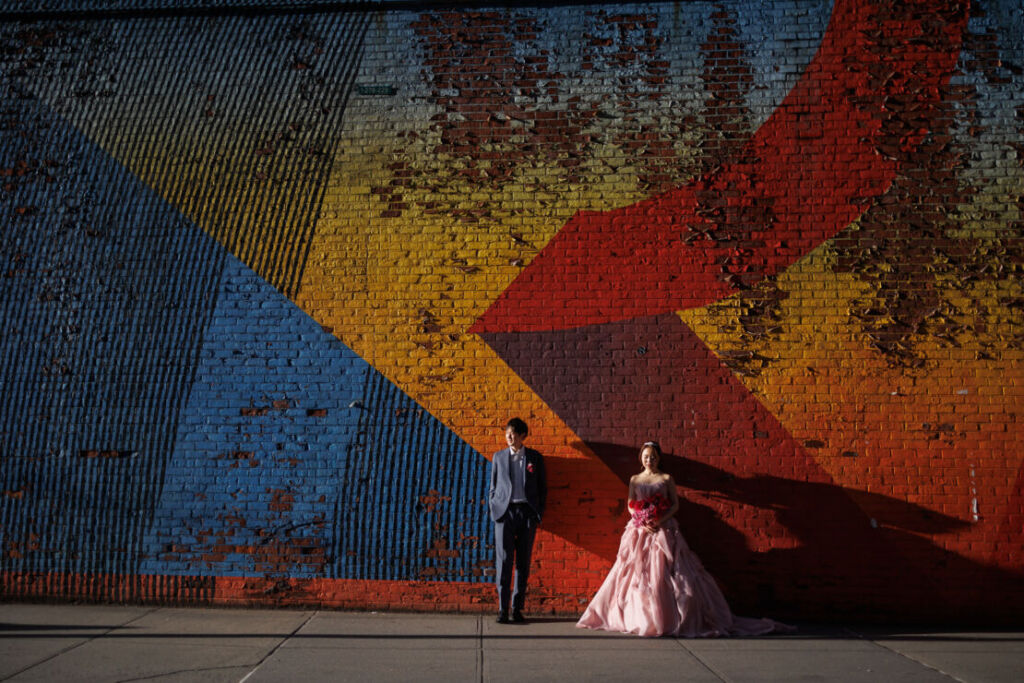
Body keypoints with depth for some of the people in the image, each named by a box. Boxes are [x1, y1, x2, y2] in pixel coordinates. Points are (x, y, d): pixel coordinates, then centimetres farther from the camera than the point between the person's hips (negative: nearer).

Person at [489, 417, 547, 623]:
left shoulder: (535, 458, 8)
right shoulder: (498, 457, 10)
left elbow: (542, 488, 10)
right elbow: (493, 486, 14)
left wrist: (539, 513, 2)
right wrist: (493, 510, 3)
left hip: (527, 512, 1)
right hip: (505, 512, 0)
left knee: (523, 562, 3)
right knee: (504, 561, -7)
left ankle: (517, 607, 10)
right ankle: (502, 609, -5)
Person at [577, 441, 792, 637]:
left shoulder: (666, 479, 6)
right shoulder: (635, 479, 11)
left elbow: (675, 504, 2)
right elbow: (630, 506, 8)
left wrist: (660, 521, -13)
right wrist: (643, 522, -10)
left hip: (664, 530, -2)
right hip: (639, 532, 2)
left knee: (664, 571, -8)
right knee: (637, 574, -2)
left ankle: (668, 617, -4)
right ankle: (638, 617, 6)